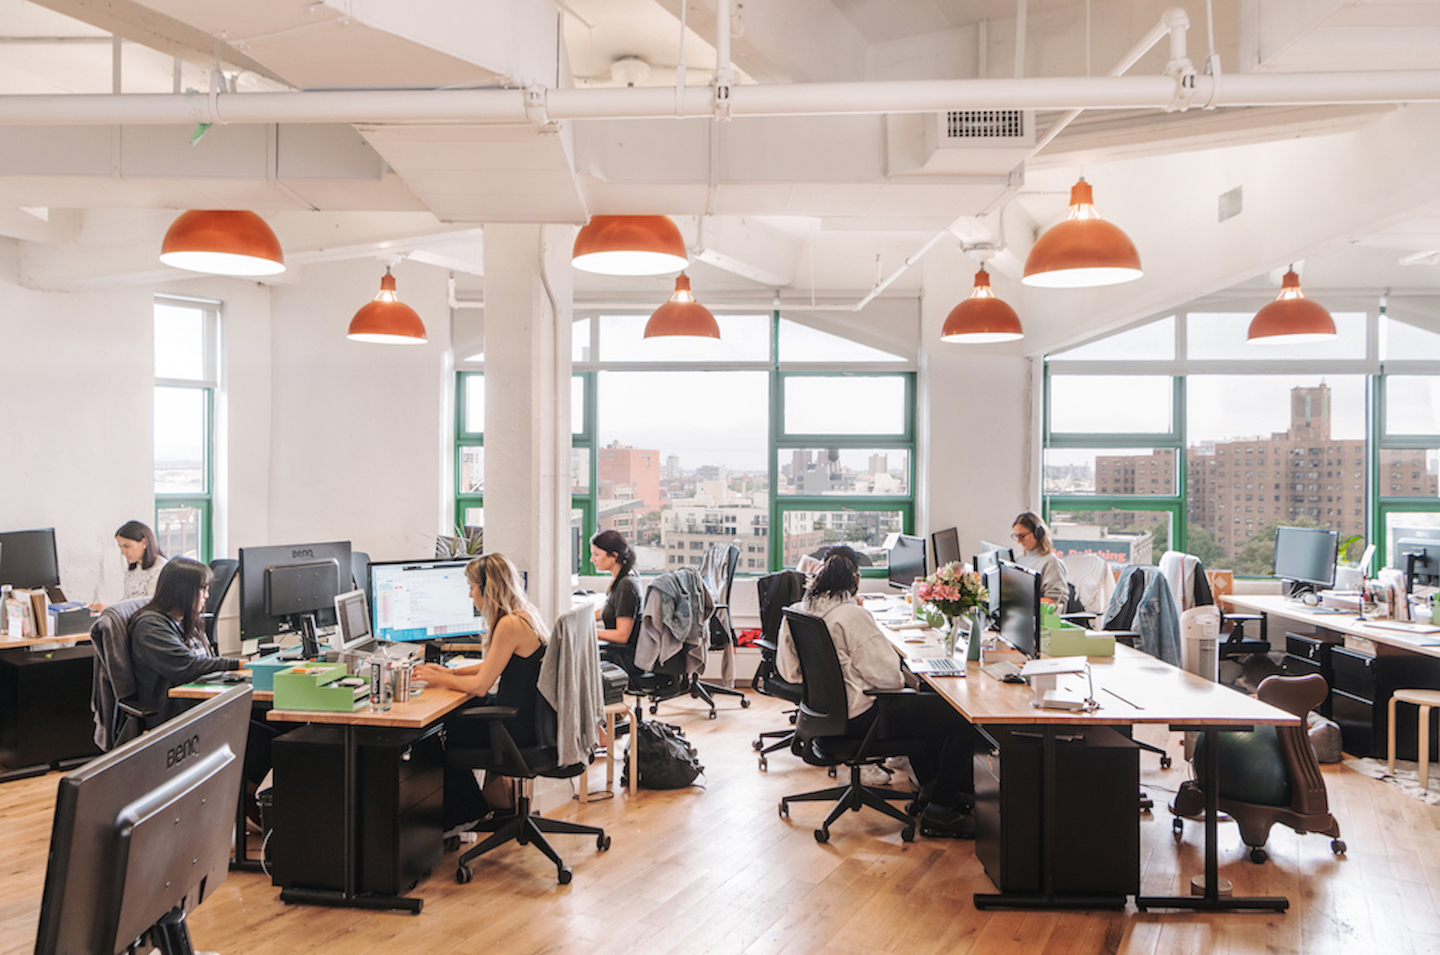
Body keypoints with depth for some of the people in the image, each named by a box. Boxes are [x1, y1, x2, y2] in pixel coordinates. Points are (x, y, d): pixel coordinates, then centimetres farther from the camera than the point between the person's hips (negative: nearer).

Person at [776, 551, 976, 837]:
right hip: (860, 717, -10)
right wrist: (902, 679, 2)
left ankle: (931, 787, 37)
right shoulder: (852, 615, -22)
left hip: (827, 710, 10)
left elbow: (788, 671, 14)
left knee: (925, 705, 33)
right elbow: (887, 675, -20)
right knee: (962, 721, -8)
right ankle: (938, 809, 4)